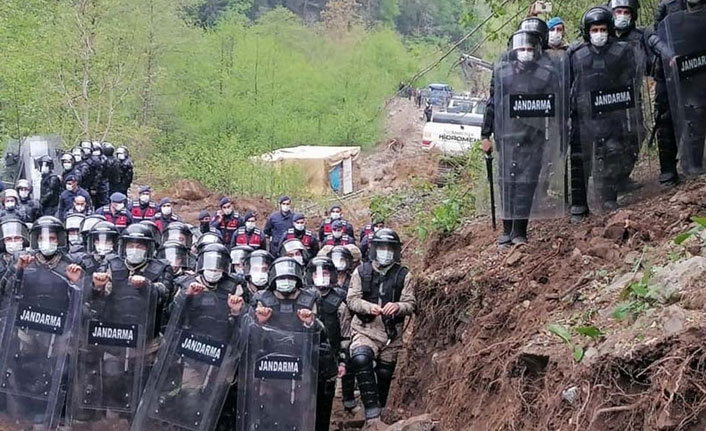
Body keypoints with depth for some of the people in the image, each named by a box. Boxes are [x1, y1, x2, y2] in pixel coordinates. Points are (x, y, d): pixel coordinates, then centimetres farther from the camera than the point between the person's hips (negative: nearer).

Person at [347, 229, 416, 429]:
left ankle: (377, 414, 35)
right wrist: (368, 307, -22)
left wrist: (398, 307, -24)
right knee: (360, 359, -31)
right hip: (366, 330, -2)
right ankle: (372, 414, -31)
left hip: (392, 335, 2)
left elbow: (411, 304, -1)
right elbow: (352, 299, -2)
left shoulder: (403, 275, 2)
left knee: (384, 376, 12)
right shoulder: (362, 271, 2)